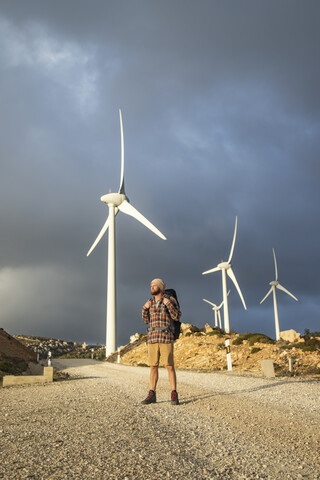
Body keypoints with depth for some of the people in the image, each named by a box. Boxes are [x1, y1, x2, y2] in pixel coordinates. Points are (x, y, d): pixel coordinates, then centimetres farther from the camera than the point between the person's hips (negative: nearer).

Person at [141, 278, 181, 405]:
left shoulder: (170, 300, -1)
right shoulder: (150, 302, 13)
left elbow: (177, 317, -10)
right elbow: (146, 320, 12)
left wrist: (168, 304, -19)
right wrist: (145, 308, -4)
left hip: (166, 338, -4)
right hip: (152, 338, 4)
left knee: (170, 366, -5)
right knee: (153, 366, 5)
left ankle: (174, 395, 0)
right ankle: (152, 395, 9)